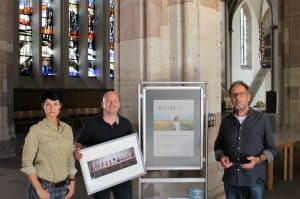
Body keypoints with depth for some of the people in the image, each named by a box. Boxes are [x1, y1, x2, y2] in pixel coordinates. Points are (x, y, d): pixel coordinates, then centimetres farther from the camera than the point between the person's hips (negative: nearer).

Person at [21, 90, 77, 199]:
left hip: (63, 187, 4)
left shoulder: (67, 129, 3)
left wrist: (72, 182, 5)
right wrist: (39, 189, -15)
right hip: (43, 186, -4)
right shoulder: (36, 130, -10)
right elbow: (27, 163, -12)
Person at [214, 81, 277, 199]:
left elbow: (271, 148, 1)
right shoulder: (226, 121, 5)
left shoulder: (261, 119, -3)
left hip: (255, 180, -2)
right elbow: (218, 146, 13)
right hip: (230, 178, 2)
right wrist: (222, 157, -7)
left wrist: (258, 159, -16)